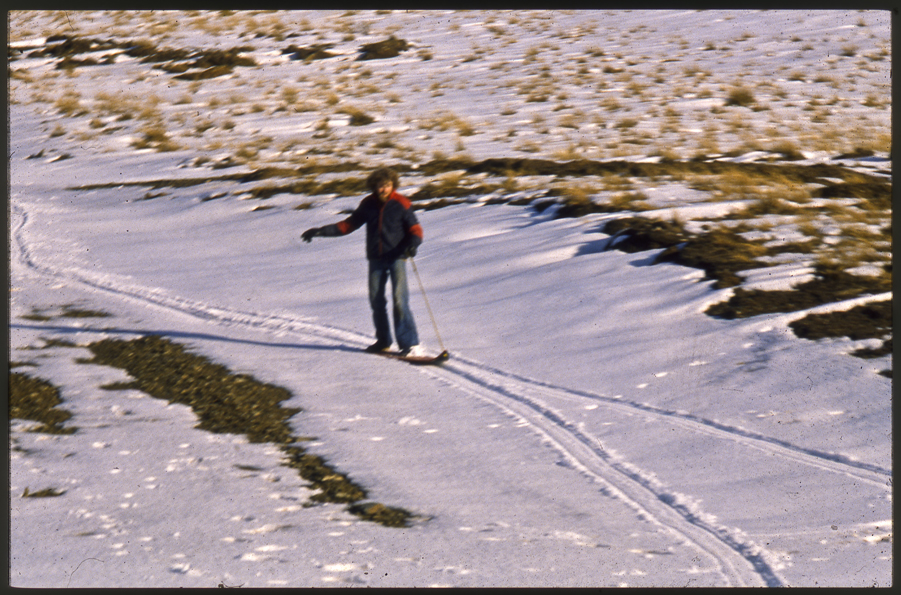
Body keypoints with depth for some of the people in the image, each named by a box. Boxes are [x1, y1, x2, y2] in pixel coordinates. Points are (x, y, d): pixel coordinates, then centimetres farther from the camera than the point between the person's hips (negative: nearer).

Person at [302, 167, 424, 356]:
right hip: (376, 259, 5)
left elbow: (415, 229, -4)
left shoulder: (401, 204, -5)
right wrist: (321, 231, 9)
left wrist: (413, 244, -26)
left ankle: (410, 344, -13)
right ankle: (383, 341, 21)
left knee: (399, 299, -14)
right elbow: (349, 224, 15)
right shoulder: (368, 204, 6)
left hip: (396, 257, -5)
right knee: (376, 300, 5)